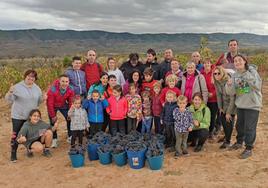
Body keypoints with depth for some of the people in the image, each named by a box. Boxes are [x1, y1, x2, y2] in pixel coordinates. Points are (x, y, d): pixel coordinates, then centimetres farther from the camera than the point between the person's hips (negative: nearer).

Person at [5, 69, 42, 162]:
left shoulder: (37, 88, 4)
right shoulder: (18, 87, -11)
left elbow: (39, 100, 16)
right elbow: (9, 100, -15)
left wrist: (44, 98, -2)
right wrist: (10, 92, -31)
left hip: (31, 116, 4)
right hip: (18, 116, -4)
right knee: (16, 135, -1)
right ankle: (13, 154, 13)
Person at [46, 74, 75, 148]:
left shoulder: (70, 90, -23)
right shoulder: (52, 90, -34)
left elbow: (71, 103, -11)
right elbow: (50, 104, -25)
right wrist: (53, 116, -17)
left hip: (63, 105, 3)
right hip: (53, 106, -3)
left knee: (69, 119, -1)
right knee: (53, 122, -5)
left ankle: (70, 137, 17)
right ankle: (54, 139, 10)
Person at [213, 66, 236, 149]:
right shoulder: (216, 82, -7)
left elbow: (232, 98, -25)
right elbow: (218, 95, 2)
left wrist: (228, 112, -22)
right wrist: (220, 108, -1)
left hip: (232, 104, -6)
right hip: (224, 104, 6)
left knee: (229, 120, -8)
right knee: (222, 118, 4)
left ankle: (227, 141, 3)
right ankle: (226, 136, 26)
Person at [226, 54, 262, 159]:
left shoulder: (252, 71, -11)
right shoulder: (235, 75, 1)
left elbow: (258, 86, -19)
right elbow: (231, 92, -4)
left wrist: (248, 77, -30)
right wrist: (229, 85, -25)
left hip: (252, 105, -5)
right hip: (240, 104, 5)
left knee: (249, 127, 0)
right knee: (239, 125, 19)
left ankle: (249, 149, 13)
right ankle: (239, 142, 40)